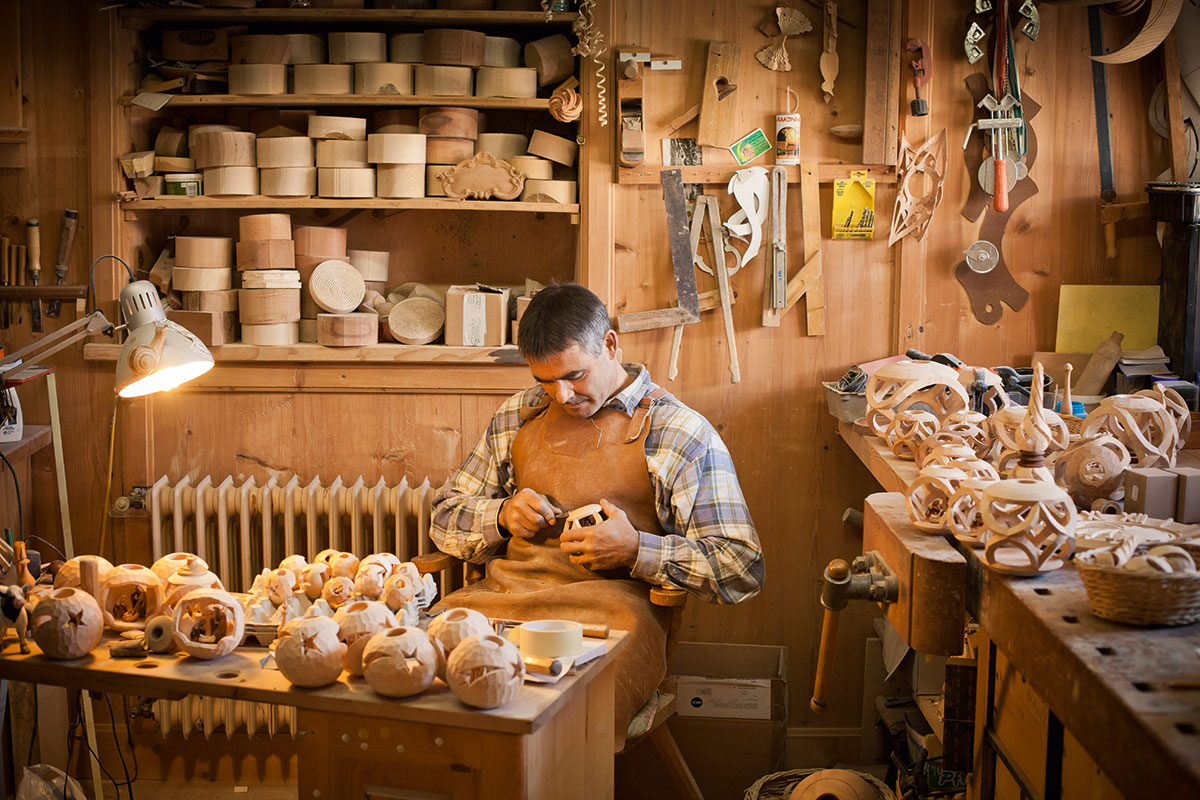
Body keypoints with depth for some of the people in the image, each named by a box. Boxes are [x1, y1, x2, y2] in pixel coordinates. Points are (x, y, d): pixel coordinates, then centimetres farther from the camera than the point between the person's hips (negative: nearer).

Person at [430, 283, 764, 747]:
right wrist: (503, 515, 2)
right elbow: (446, 516, 24)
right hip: (505, 592, 5)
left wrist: (635, 549, -13)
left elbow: (743, 569, -1)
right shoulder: (517, 417, 19)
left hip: (612, 601, -4)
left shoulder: (684, 434, 4)